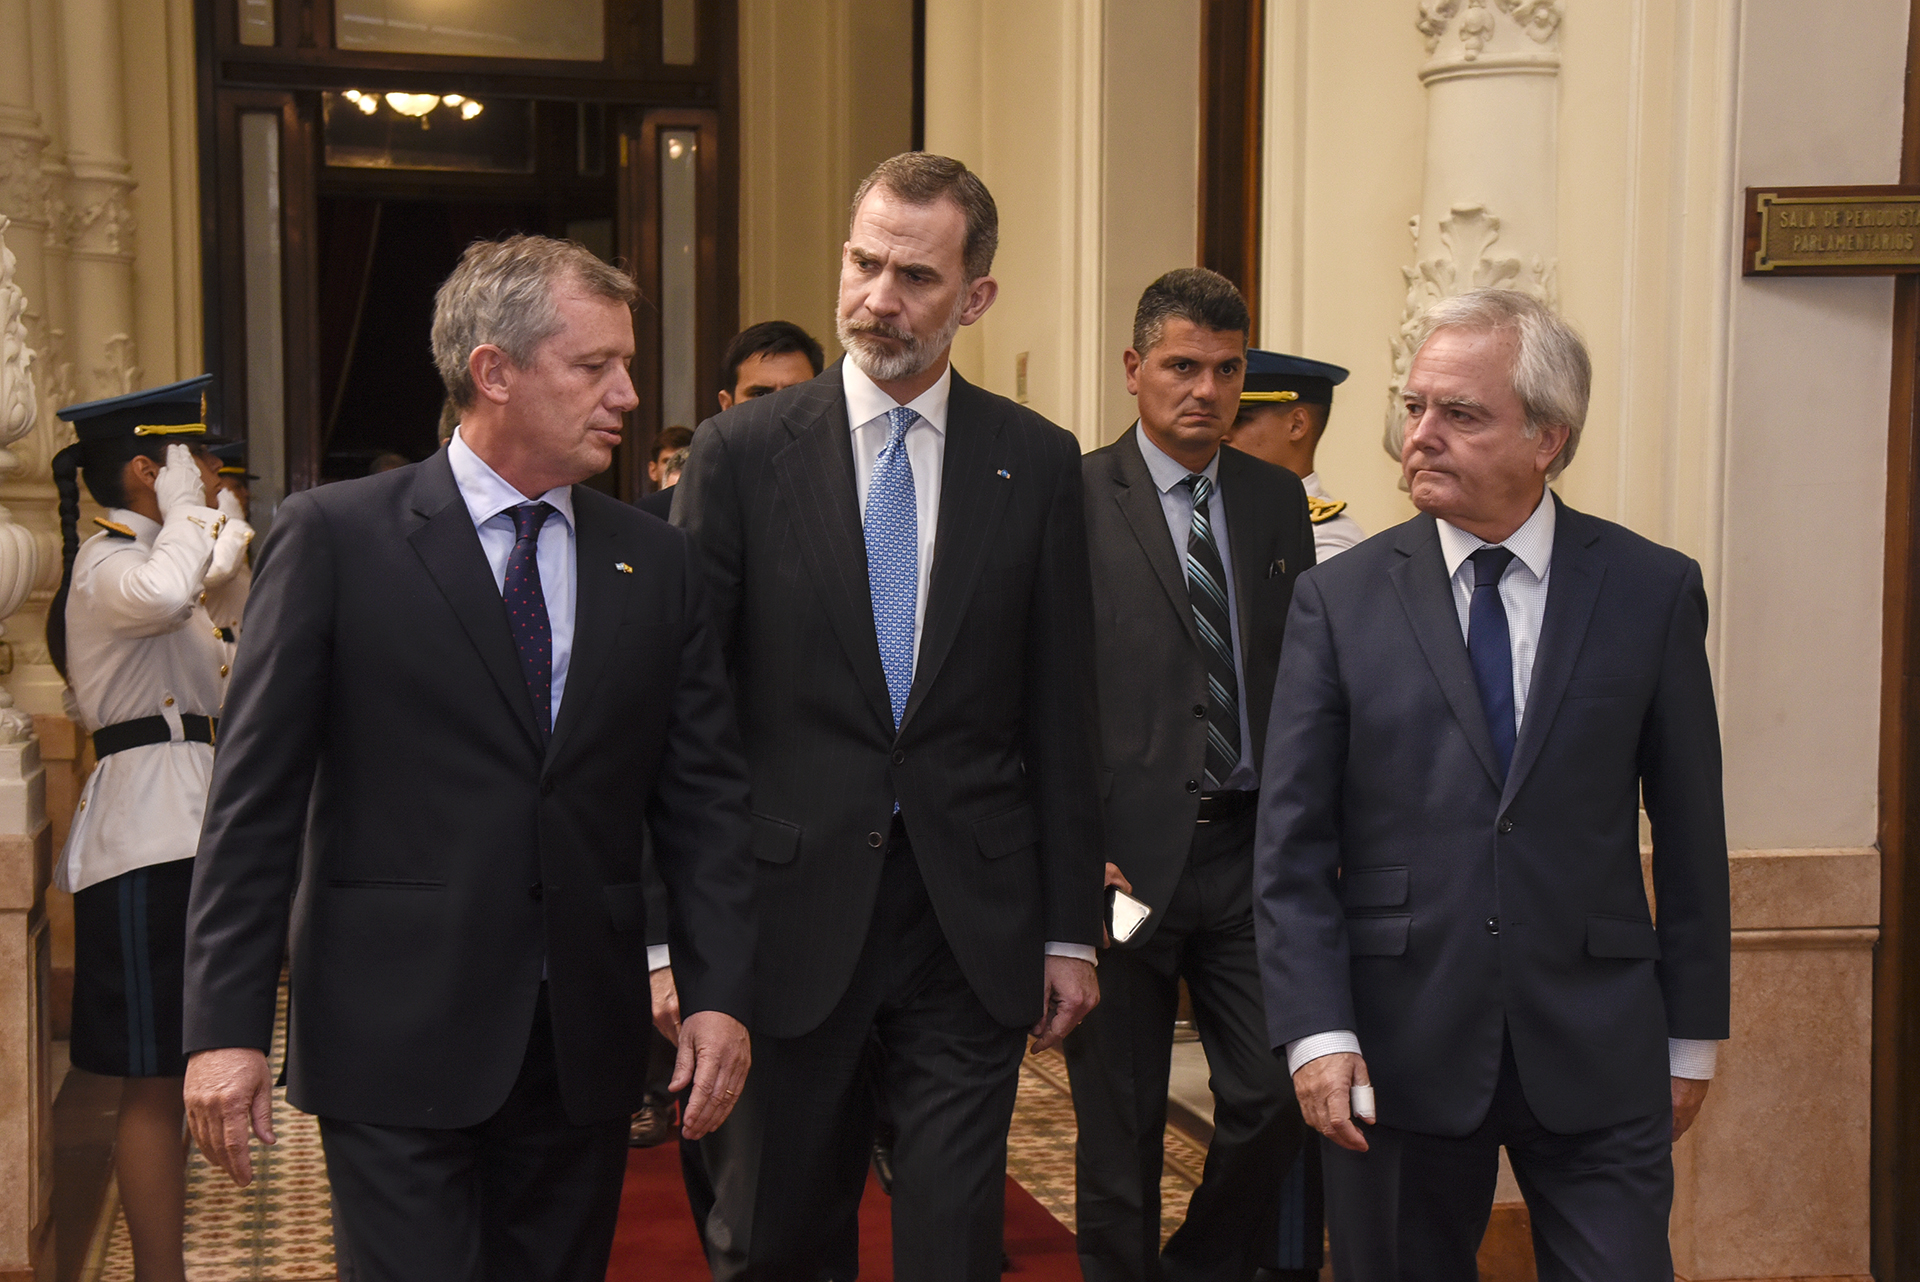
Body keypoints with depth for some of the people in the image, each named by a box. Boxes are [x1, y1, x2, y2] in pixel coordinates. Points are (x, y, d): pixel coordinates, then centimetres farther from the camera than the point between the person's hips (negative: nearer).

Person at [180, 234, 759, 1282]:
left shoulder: (655, 562, 9)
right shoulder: (333, 538, -3)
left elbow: (703, 793, 8)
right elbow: (255, 795, -5)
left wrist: (719, 992, -2)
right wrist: (227, 1026, -9)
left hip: (586, 1042, 4)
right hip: (396, 1039, -4)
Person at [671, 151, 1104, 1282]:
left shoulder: (1037, 463, 2)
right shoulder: (742, 453, -1)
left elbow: (1062, 713, 5)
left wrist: (1072, 929, 4)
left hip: (974, 923, 1)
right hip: (793, 917, 0)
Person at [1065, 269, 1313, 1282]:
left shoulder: (1279, 500, 10)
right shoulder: (1075, 499, -4)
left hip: (1250, 853, 4)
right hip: (1125, 857, -4)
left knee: (1274, 1099, 4)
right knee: (1121, 1126, 7)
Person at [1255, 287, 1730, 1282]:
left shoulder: (1654, 592, 1)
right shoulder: (1340, 600, 0)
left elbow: (1690, 829, 5)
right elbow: (1291, 844, -2)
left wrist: (1692, 1034, 7)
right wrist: (1317, 1033, -9)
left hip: (1597, 1056, 0)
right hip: (1398, 1051, 0)